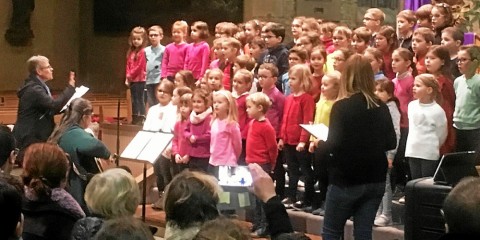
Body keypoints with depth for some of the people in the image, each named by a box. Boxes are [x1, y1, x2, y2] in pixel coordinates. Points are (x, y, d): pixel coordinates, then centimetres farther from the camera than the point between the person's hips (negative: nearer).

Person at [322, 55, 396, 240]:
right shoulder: (381, 107, 3)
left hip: (346, 180, -5)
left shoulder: (342, 106, -13)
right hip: (375, 180, 5)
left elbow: (334, 145, -17)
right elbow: (391, 143, 8)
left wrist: (320, 143, 2)